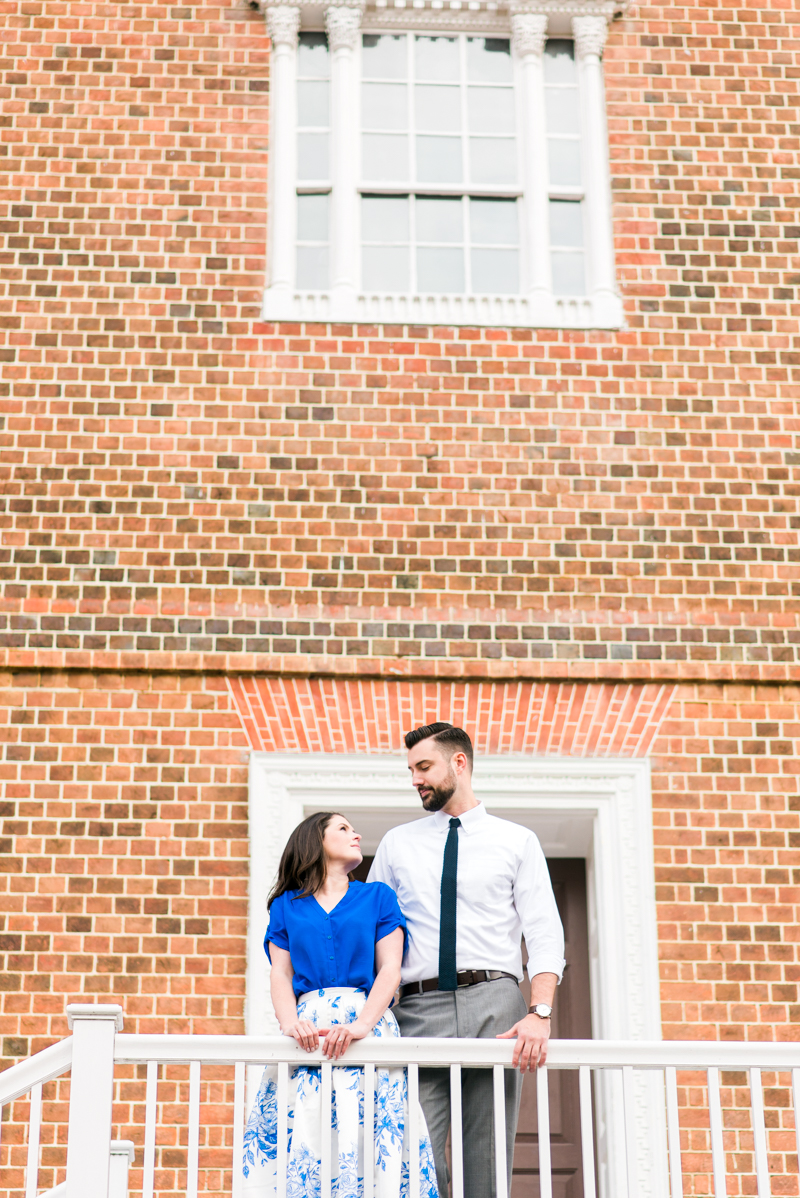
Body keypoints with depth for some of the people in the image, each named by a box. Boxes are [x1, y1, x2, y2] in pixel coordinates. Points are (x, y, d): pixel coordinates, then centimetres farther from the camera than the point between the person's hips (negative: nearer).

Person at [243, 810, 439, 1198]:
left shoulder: (378, 897, 17)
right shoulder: (286, 906, 19)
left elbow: (390, 969, 6)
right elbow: (280, 975, 10)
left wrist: (361, 1025, -11)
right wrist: (290, 1023, -11)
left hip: (368, 1024, 0)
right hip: (307, 1027, 1)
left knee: (365, 1133, -15)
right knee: (299, 1133, -13)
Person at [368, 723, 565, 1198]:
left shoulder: (518, 841, 11)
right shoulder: (397, 844, 18)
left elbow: (545, 935, 2)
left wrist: (540, 1014, -14)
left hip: (494, 1003, -1)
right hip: (419, 1007, 1)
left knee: (490, 1159, -2)